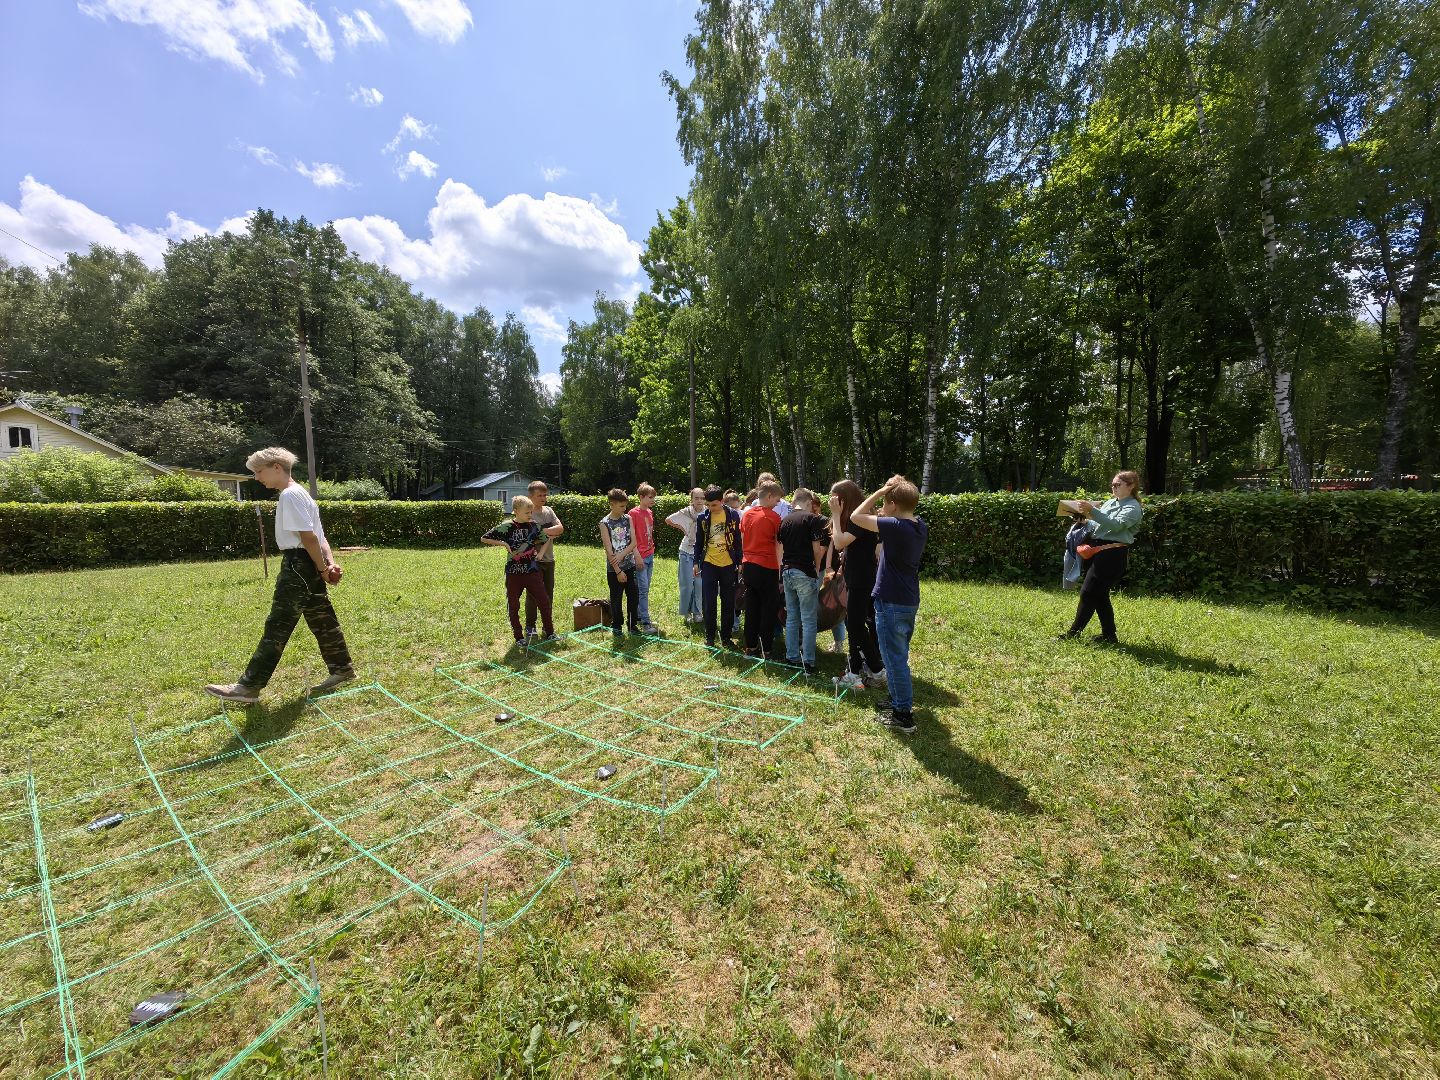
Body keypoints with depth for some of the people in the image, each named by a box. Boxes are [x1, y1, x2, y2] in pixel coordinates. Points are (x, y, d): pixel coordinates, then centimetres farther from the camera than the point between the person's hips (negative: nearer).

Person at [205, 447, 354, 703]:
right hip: (308, 566, 10)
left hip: (298, 565, -10)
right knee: (322, 620, 14)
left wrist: (323, 569, -14)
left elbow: (308, 536, -19)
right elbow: (318, 536, 14)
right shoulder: (298, 493, 19)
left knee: (277, 626, -5)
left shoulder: (290, 494, -13)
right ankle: (342, 670, 22)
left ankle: (249, 687, 2)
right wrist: (330, 563, 3)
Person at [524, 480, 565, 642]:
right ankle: (530, 626, 13)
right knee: (533, 594, 1)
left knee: (549, 592, 12)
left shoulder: (549, 511, 9)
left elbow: (560, 528, -5)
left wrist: (543, 531, -13)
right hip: (533, 560, -6)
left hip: (549, 559, 6)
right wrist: (550, 533, -14)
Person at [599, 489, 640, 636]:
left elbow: (634, 542, -2)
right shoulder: (605, 523, -10)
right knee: (616, 598, 8)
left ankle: (633, 624, 22)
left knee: (634, 596, 6)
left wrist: (621, 555, -18)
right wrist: (618, 571, -14)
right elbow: (609, 550, -13)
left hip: (630, 565, 4)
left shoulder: (628, 518, 2)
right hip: (613, 569, -3)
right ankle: (617, 626, 23)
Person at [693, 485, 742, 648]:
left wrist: (739, 562, 1)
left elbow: (738, 540, 2)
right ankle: (709, 635, 16)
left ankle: (726, 636, 17)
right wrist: (696, 562, 6)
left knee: (728, 603, 6)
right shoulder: (702, 517, 0)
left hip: (728, 564, 0)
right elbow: (699, 541, 8)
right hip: (709, 564, 1)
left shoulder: (733, 515, -3)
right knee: (708, 602, 2)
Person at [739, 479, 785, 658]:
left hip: (748, 565, 6)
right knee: (769, 609, 4)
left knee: (751, 608, 13)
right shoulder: (774, 517, -11)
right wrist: (781, 571, -6)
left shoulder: (746, 514, 7)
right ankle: (767, 650, 8)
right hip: (767, 568, -6)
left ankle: (750, 647, 19)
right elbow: (779, 546, -10)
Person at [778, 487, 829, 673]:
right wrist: (817, 568, 7)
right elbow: (817, 548, -8)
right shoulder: (812, 519, -8)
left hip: (787, 572, 6)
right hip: (805, 573, -6)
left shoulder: (785, 520, 10)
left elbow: (780, 548, 12)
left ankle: (791, 657, 18)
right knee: (808, 620, 0)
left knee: (791, 618, 13)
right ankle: (808, 662, 2)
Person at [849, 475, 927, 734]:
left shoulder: (895, 527, -24)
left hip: (891, 604, -9)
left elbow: (856, 517, -20)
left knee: (894, 659, 2)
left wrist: (879, 492, -16)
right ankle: (899, 700, 36)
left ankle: (904, 716, 11)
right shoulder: (920, 526, 2)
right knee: (899, 655, 22)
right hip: (909, 602, 9)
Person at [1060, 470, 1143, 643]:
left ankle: (1073, 633, -3)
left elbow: (1116, 524, -23)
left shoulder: (1133, 507, -6)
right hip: (1097, 550, 9)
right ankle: (1109, 636, 20)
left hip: (1112, 554, -8)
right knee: (1099, 595, 11)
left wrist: (1093, 511, -31)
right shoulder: (1110, 502, 17)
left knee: (1088, 592, -9)